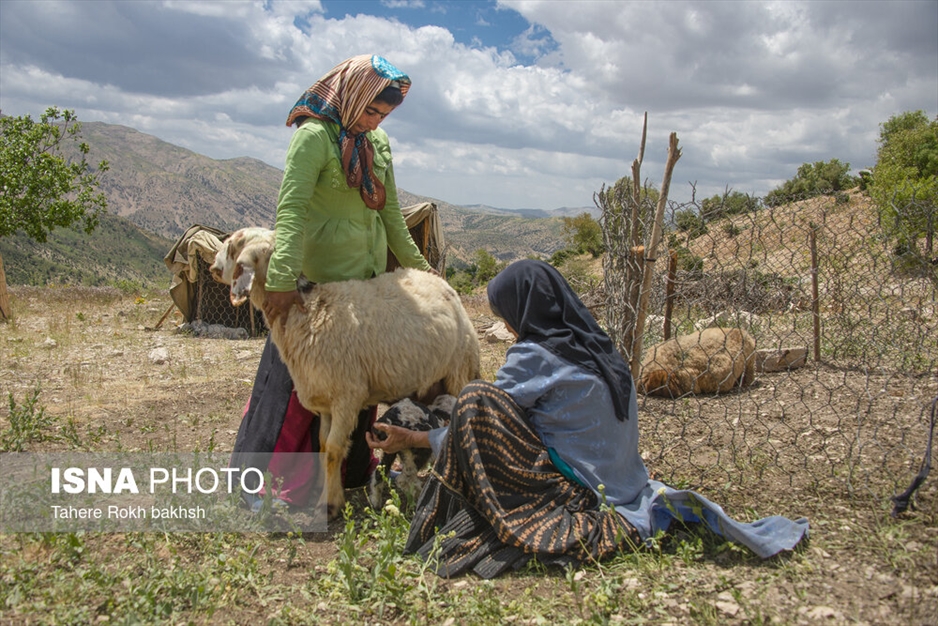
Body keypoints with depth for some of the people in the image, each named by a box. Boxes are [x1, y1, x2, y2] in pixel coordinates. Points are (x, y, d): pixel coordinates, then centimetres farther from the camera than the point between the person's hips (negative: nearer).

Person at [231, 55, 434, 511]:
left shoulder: (379, 143, 11)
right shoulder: (315, 135, -13)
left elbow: (391, 213, 18)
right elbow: (290, 210, -23)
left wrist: (416, 266, 19)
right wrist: (282, 280, -32)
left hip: (369, 281, 7)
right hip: (320, 283, -7)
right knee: (297, 381, -2)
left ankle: (352, 470, 33)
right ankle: (258, 482, 12)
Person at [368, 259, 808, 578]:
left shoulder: (534, 357, -14)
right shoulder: (599, 348, 8)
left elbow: (485, 421, -6)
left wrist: (414, 440, 7)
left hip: (585, 492, -8)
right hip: (630, 484, 8)